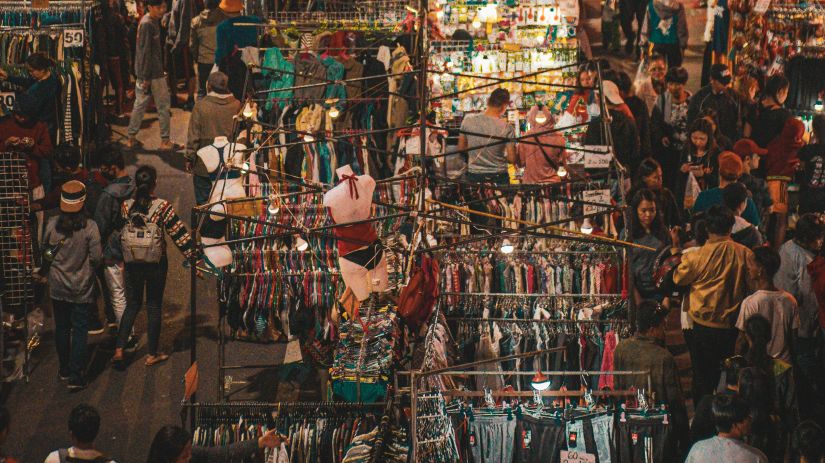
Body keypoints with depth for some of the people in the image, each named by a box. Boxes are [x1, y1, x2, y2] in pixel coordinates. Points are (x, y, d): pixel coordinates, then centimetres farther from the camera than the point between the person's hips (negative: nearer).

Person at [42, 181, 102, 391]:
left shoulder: (52, 224, -9)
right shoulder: (89, 227, -17)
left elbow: (45, 249, 5)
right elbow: (96, 257, -15)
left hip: (57, 285, 3)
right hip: (81, 287, -3)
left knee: (61, 328, 16)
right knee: (79, 329, 4)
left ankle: (64, 369, 28)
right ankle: (75, 375, -1)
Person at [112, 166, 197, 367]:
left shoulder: (126, 206, -7)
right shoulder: (163, 207, -15)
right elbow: (179, 233, -13)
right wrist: (192, 255, -6)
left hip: (132, 264, 3)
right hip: (156, 265, -3)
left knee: (132, 305, 16)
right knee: (154, 307, 10)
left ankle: (119, 349, 7)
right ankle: (152, 354, 17)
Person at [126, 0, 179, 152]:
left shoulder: (154, 21, 10)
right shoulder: (147, 25, -20)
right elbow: (145, 52, -20)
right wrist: (146, 78, -19)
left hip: (144, 72, 9)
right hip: (153, 74, -9)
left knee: (140, 104, 12)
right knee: (163, 106, 1)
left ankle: (131, 139, 17)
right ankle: (165, 141, 9)